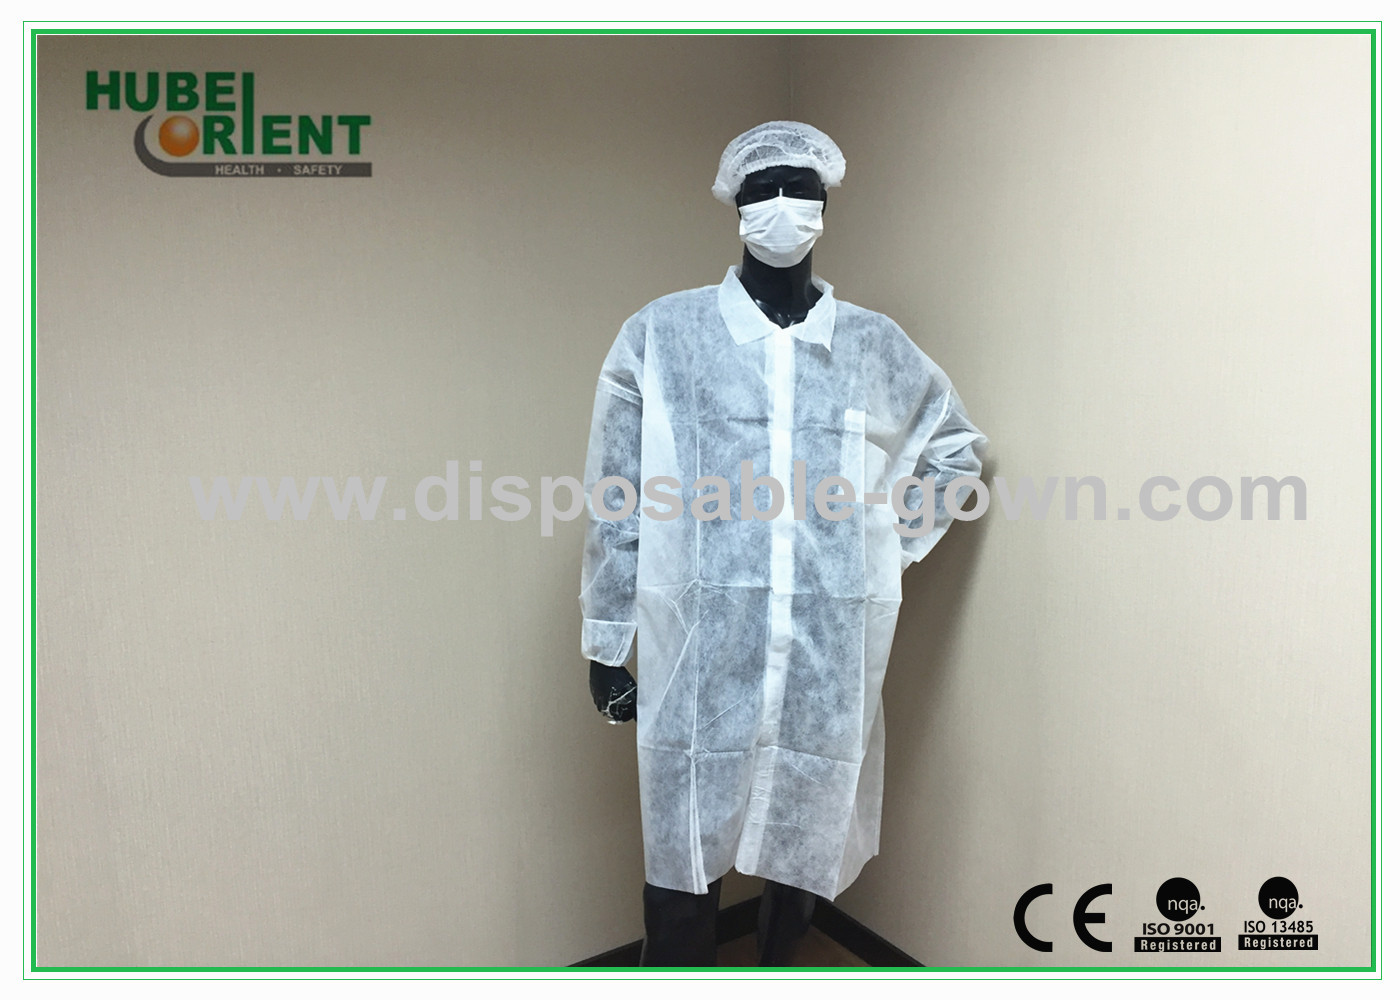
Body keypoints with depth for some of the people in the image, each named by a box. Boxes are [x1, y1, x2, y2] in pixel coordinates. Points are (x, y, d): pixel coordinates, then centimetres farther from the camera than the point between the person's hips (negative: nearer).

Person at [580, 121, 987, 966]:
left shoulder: (878, 347, 7)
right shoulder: (662, 336, 0)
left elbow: (958, 446, 23)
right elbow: (619, 504, 1)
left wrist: (897, 543, 12)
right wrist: (607, 641, 1)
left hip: (833, 655, 3)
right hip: (699, 650, -2)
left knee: (807, 842, 17)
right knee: (684, 858, 5)